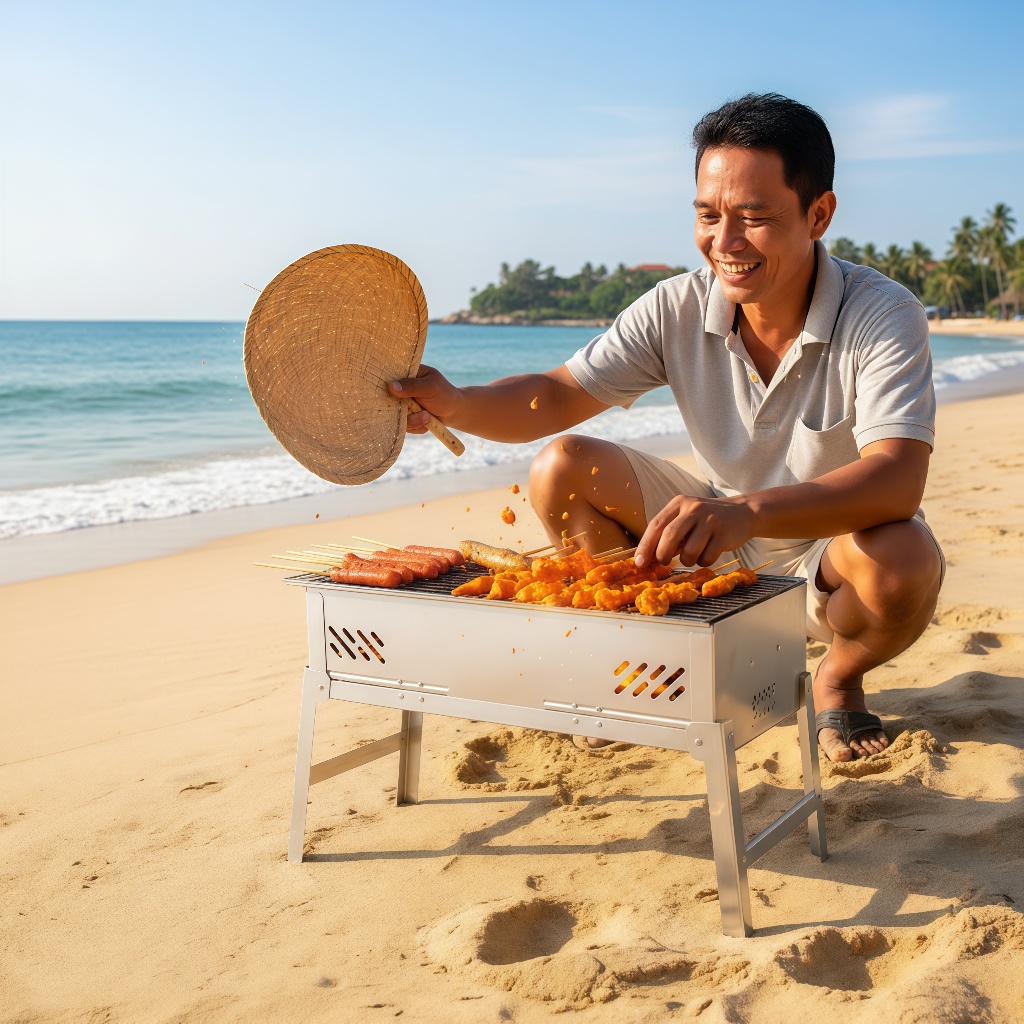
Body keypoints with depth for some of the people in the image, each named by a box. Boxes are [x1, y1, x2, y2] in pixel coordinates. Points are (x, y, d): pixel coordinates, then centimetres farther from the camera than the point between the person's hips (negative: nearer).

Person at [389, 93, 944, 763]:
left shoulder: (883, 315, -24)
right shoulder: (678, 310, -12)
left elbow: (898, 482, -38)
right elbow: (559, 396, -10)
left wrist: (747, 512, -54)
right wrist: (455, 404, -31)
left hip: (828, 560, -3)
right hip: (721, 544, 4)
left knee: (903, 560, -38)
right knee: (560, 469, -13)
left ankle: (839, 680, -1)